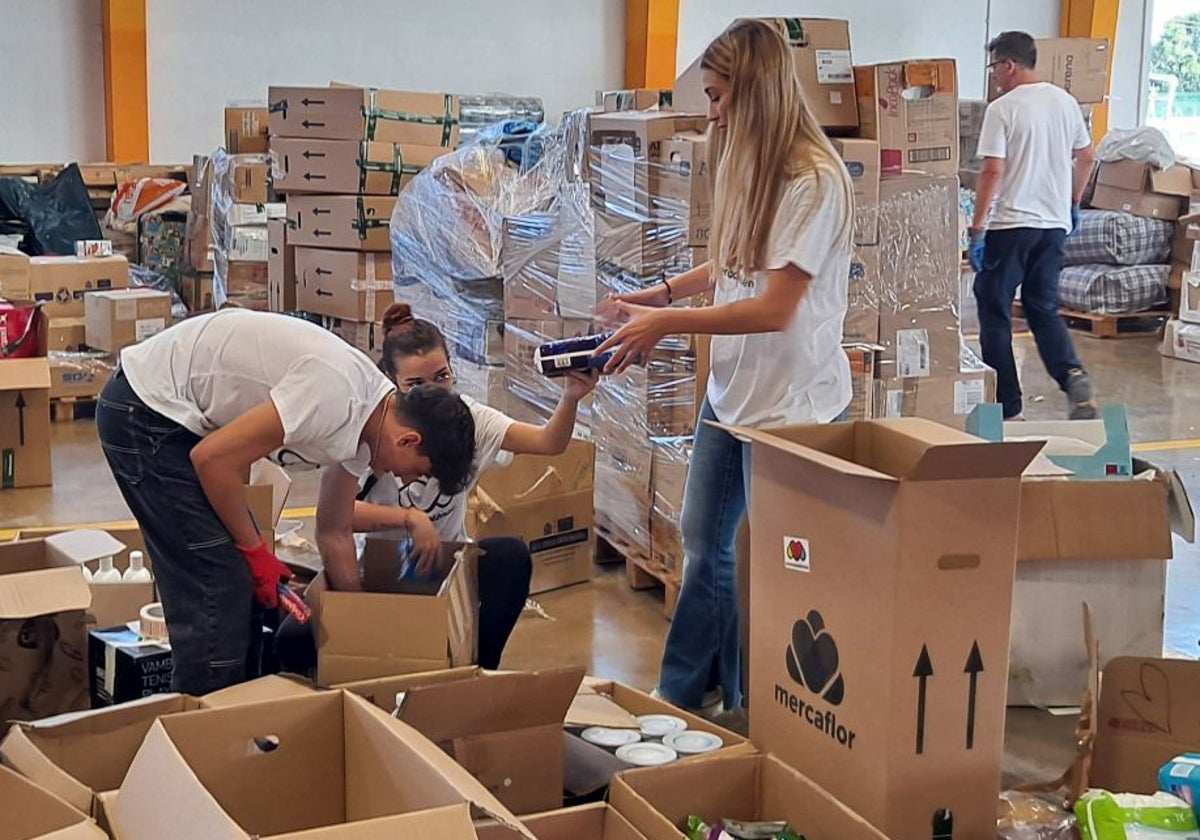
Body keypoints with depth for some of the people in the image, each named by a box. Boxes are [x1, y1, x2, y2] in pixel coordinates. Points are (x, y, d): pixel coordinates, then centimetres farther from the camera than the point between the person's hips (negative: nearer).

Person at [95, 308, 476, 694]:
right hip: (143, 411, -10)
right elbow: (213, 459, -24)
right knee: (218, 583, -10)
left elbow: (334, 532, 15)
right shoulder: (333, 396, -27)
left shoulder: (362, 425, 3)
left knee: (243, 583, 12)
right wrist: (255, 550, -12)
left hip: (171, 412, 10)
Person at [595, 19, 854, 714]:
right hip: (731, 391, 9)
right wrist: (664, 293, 6)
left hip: (793, 403, -9)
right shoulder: (751, 169, 5)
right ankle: (683, 695, 33)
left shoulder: (815, 181, -20)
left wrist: (666, 324, -17)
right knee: (704, 547, 18)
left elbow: (774, 309, -22)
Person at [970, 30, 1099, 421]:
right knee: (1044, 309, 16)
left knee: (995, 313, 4)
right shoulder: (1065, 102, 8)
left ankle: (1007, 406, 5)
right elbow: (1087, 158, 16)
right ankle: (1073, 376, -7)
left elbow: (993, 170, -17)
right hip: (1054, 224, 6)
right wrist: (1073, 205, 28)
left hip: (1009, 225, -6)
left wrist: (977, 228, -13)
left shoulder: (1003, 109, -11)